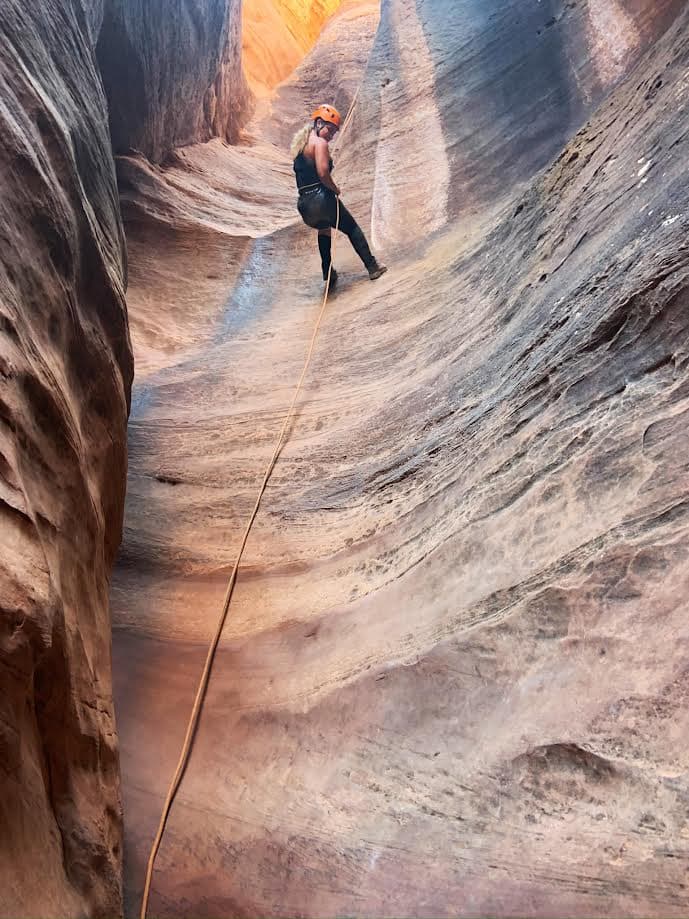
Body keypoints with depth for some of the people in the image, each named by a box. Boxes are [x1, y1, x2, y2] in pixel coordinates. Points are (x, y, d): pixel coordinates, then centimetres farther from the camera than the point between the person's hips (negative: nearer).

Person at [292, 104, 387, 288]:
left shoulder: (300, 143, 17)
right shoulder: (320, 142, -9)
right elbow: (323, 173, -21)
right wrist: (335, 189, -4)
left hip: (304, 205, 8)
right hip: (321, 198, -8)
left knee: (323, 228, 35)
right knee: (353, 229, 12)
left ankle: (328, 274, 33)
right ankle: (372, 267, 16)